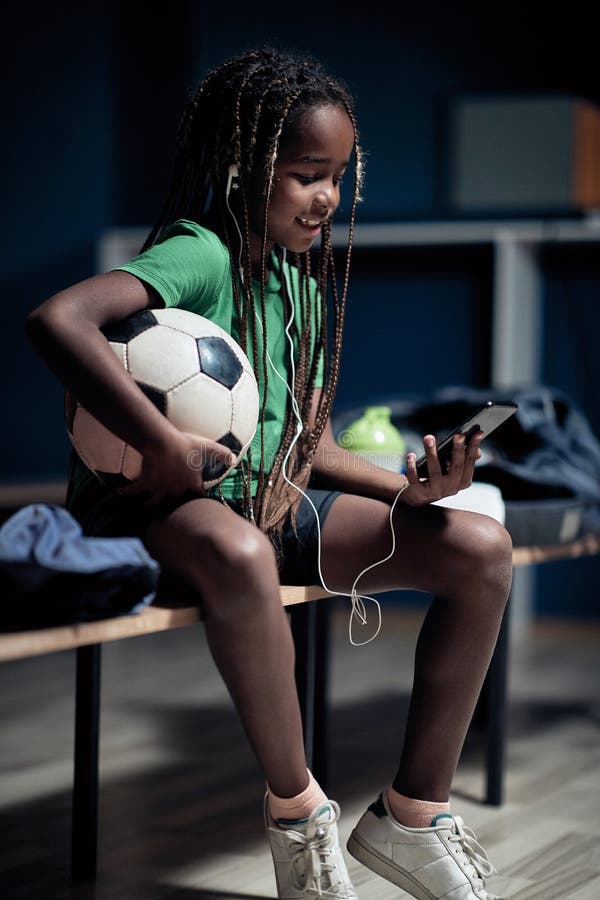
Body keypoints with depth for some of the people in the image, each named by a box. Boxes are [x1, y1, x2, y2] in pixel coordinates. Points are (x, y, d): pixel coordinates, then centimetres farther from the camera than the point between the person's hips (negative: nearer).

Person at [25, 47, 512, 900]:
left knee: (481, 546, -8)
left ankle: (413, 809, -2)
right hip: (175, 507, -8)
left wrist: (404, 487, -5)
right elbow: (57, 319, -35)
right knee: (239, 554, -45)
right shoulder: (202, 257, -16)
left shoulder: (306, 281, 12)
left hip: (278, 500, 8)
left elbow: (312, 445, 14)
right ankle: (298, 808, -23)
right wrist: (164, 445, -31)